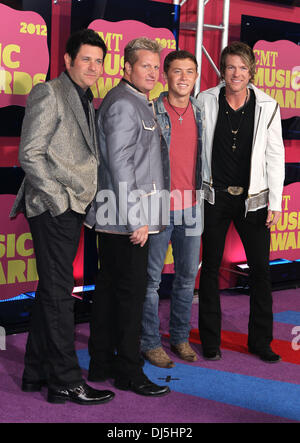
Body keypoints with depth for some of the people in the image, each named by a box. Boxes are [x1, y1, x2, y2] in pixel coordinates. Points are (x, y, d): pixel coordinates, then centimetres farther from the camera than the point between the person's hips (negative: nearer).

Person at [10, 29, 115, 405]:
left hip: (72, 208, 9)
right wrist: (59, 198, -15)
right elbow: (30, 154, -13)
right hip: (53, 208, -9)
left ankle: (37, 373, 21)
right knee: (58, 292, -5)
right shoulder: (48, 93, -7)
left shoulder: (85, 101, 20)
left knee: (51, 290, 12)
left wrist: (80, 199, 11)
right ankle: (65, 381, 1)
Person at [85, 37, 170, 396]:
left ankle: (102, 363, 23)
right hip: (126, 218, -10)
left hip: (117, 219, 10)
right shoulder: (122, 104, -13)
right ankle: (129, 371, 6)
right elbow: (119, 164, -19)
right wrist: (136, 219, -20)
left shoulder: (139, 103, 19)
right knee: (131, 291, -4)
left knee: (109, 287, 13)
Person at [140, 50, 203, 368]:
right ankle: (150, 342, 15)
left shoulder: (200, 113, 9)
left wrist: (200, 195, 14)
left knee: (187, 276, 12)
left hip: (190, 208, 5)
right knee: (151, 277, 3)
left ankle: (180, 337, 26)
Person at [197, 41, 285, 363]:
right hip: (215, 196, 0)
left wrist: (275, 202, -2)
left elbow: (275, 155, 1)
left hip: (253, 198, 0)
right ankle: (210, 339, 20)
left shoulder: (267, 107, -3)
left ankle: (260, 341, 18)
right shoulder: (206, 101, -3)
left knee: (261, 269, 3)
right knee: (210, 267, 7)